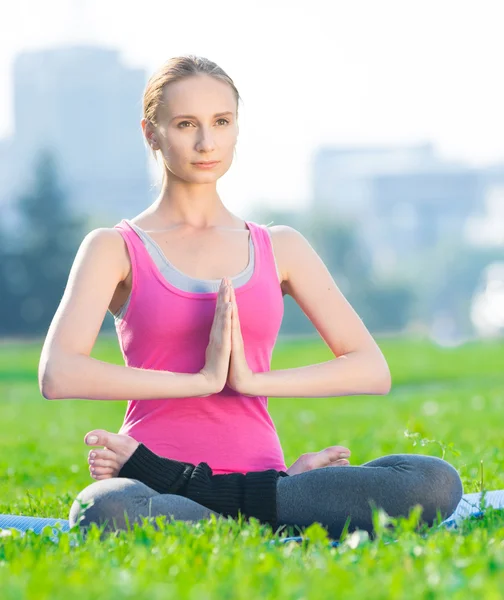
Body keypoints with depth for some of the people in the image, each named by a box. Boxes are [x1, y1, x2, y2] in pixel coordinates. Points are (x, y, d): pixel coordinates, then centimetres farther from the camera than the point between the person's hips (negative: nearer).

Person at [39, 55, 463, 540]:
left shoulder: (280, 249, 16)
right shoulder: (117, 249, 7)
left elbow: (373, 370, 7)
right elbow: (57, 375, -11)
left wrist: (252, 379, -8)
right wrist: (200, 379, -13)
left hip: (258, 480, 3)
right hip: (158, 480, -2)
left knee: (436, 482, -22)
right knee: (103, 514, -42)